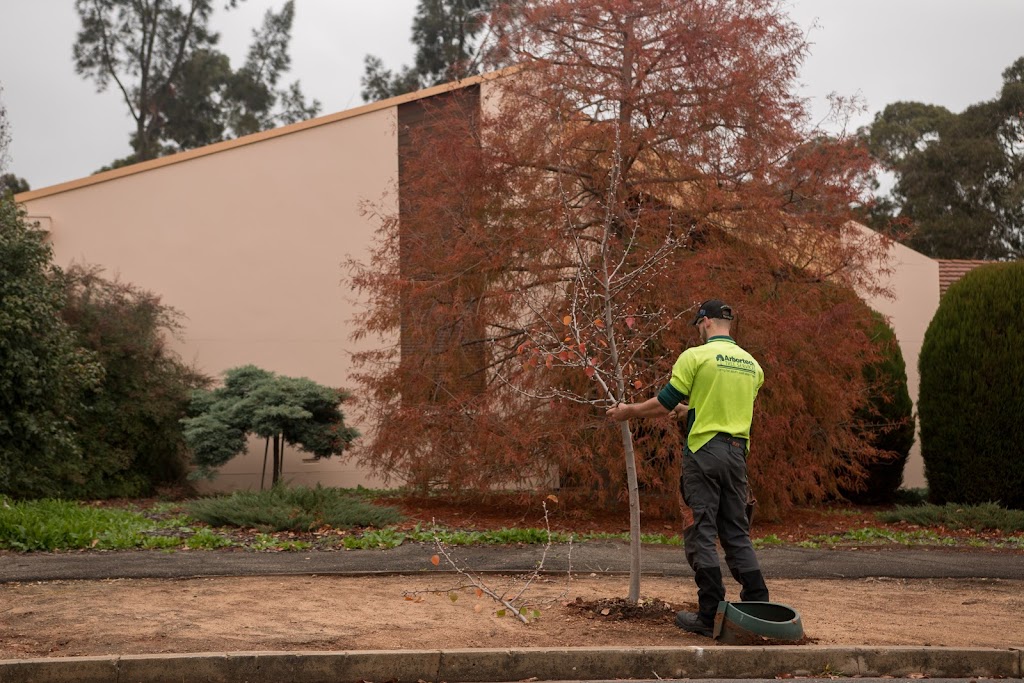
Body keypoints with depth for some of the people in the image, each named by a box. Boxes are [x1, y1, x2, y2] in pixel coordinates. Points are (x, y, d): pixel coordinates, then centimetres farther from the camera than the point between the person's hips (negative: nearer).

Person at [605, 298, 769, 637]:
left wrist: (628, 411, 11)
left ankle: (711, 616, -1)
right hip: (737, 452, 6)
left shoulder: (695, 356, -6)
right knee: (736, 533, 13)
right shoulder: (751, 364, 13)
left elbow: (664, 403, -5)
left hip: (703, 449, -6)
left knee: (701, 533, -1)